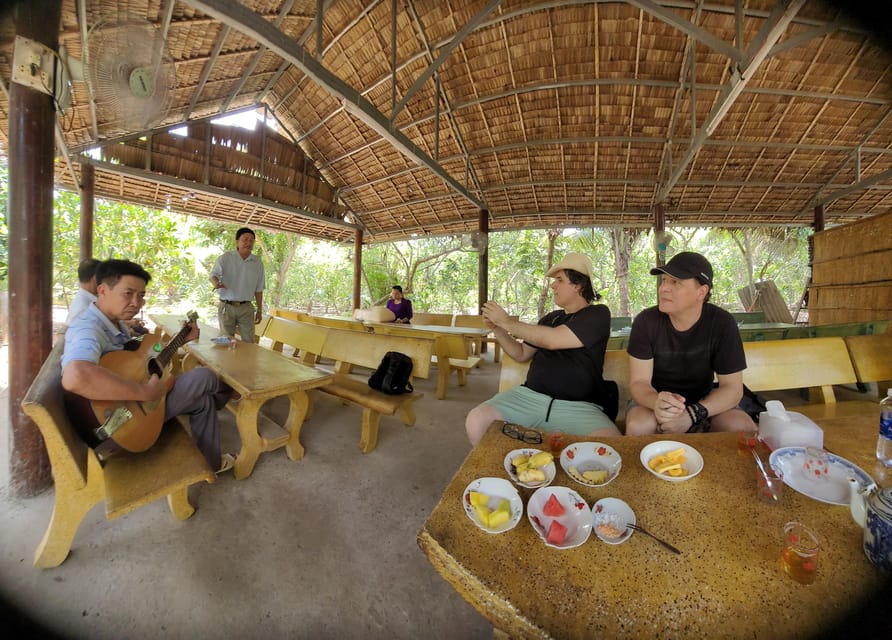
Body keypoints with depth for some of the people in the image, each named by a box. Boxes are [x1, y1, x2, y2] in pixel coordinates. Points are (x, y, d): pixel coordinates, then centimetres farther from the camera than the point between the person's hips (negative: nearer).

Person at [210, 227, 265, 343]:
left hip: (246, 308, 1)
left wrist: (259, 310, 9)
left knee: (249, 342, 3)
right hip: (226, 307, -1)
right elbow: (213, 275, -9)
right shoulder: (224, 258, -1)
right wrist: (216, 283, -34)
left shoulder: (258, 263, 5)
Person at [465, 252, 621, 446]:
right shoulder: (550, 318, 17)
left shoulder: (597, 314, 1)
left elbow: (552, 340, -16)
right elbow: (521, 354, 23)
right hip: (529, 396, 4)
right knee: (475, 421, -20)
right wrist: (497, 328, 9)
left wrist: (507, 322, -8)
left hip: (578, 407, -3)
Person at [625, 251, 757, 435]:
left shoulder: (722, 323, -13)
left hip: (703, 401, 3)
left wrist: (691, 414, -31)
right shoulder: (645, 321, -17)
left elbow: (732, 388, -12)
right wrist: (657, 403, -41)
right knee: (638, 426, -32)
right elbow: (639, 382, -17)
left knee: (743, 427, -25)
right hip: (655, 399, -2)